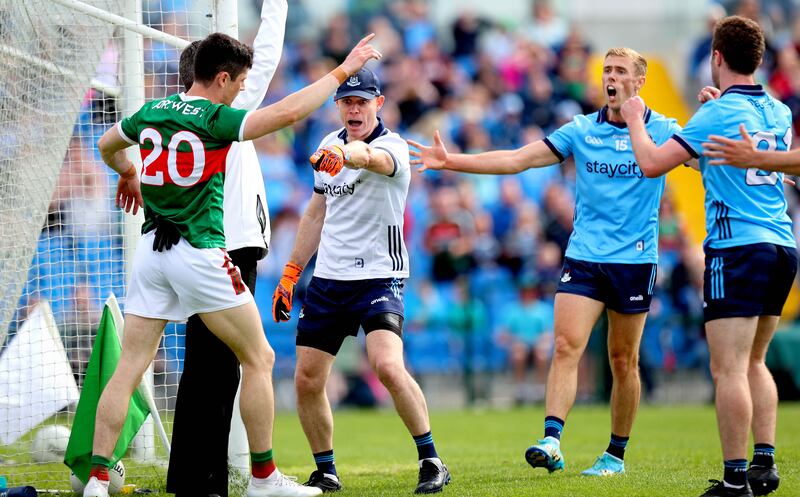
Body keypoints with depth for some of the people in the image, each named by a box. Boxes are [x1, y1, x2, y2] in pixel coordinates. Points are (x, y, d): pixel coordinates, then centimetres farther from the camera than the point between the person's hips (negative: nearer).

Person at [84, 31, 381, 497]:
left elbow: (107, 145, 28)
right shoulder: (213, 120, -10)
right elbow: (287, 112, -21)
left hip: (152, 251, 6)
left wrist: (128, 173, 50)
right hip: (200, 254, -6)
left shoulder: (151, 112, 9)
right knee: (259, 358, 6)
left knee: (130, 367, 4)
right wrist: (343, 70, -13)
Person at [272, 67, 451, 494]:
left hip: (378, 277, -6)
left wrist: (345, 153, -62)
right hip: (327, 278, 7)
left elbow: (368, 156, -39)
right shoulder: (328, 145, 9)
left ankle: (431, 462, -14)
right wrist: (291, 272, 21)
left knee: (388, 366, -25)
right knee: (306, 380, 3)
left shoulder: (392, 147, -13)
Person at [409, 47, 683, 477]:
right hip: (583, 257, 2)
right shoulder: (581, 130, 6)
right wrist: (450, 161, -4)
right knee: (565, 346, -14)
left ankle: (616, 453, 16)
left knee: (623, 361, 5)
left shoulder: (661, 130, 0)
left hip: (634, 260, -2)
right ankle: (551, 441, -23)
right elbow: (517, 160, 4)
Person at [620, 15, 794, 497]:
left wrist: (635, 119, 6)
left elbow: (652, 163, -11)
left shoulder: (718, 114, -10)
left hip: (737, 249, -8)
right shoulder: (779, 112, 12)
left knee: (729, 370, -7)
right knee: (753, 363, 18)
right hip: (782, 247, 8)